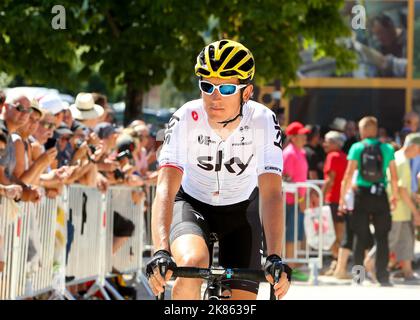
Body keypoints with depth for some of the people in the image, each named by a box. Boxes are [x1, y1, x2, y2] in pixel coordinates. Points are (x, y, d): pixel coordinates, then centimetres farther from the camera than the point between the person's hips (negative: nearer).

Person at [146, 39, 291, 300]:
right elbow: (166, 188, -35)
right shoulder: (186, 119, -27)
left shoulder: (263, 121, -26)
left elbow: (271, 194, -31)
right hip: (192, 203, -1)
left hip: (241, 210, 1)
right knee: (192, 262, -35)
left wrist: (275, 258, -44)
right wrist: (161, 251, -50)